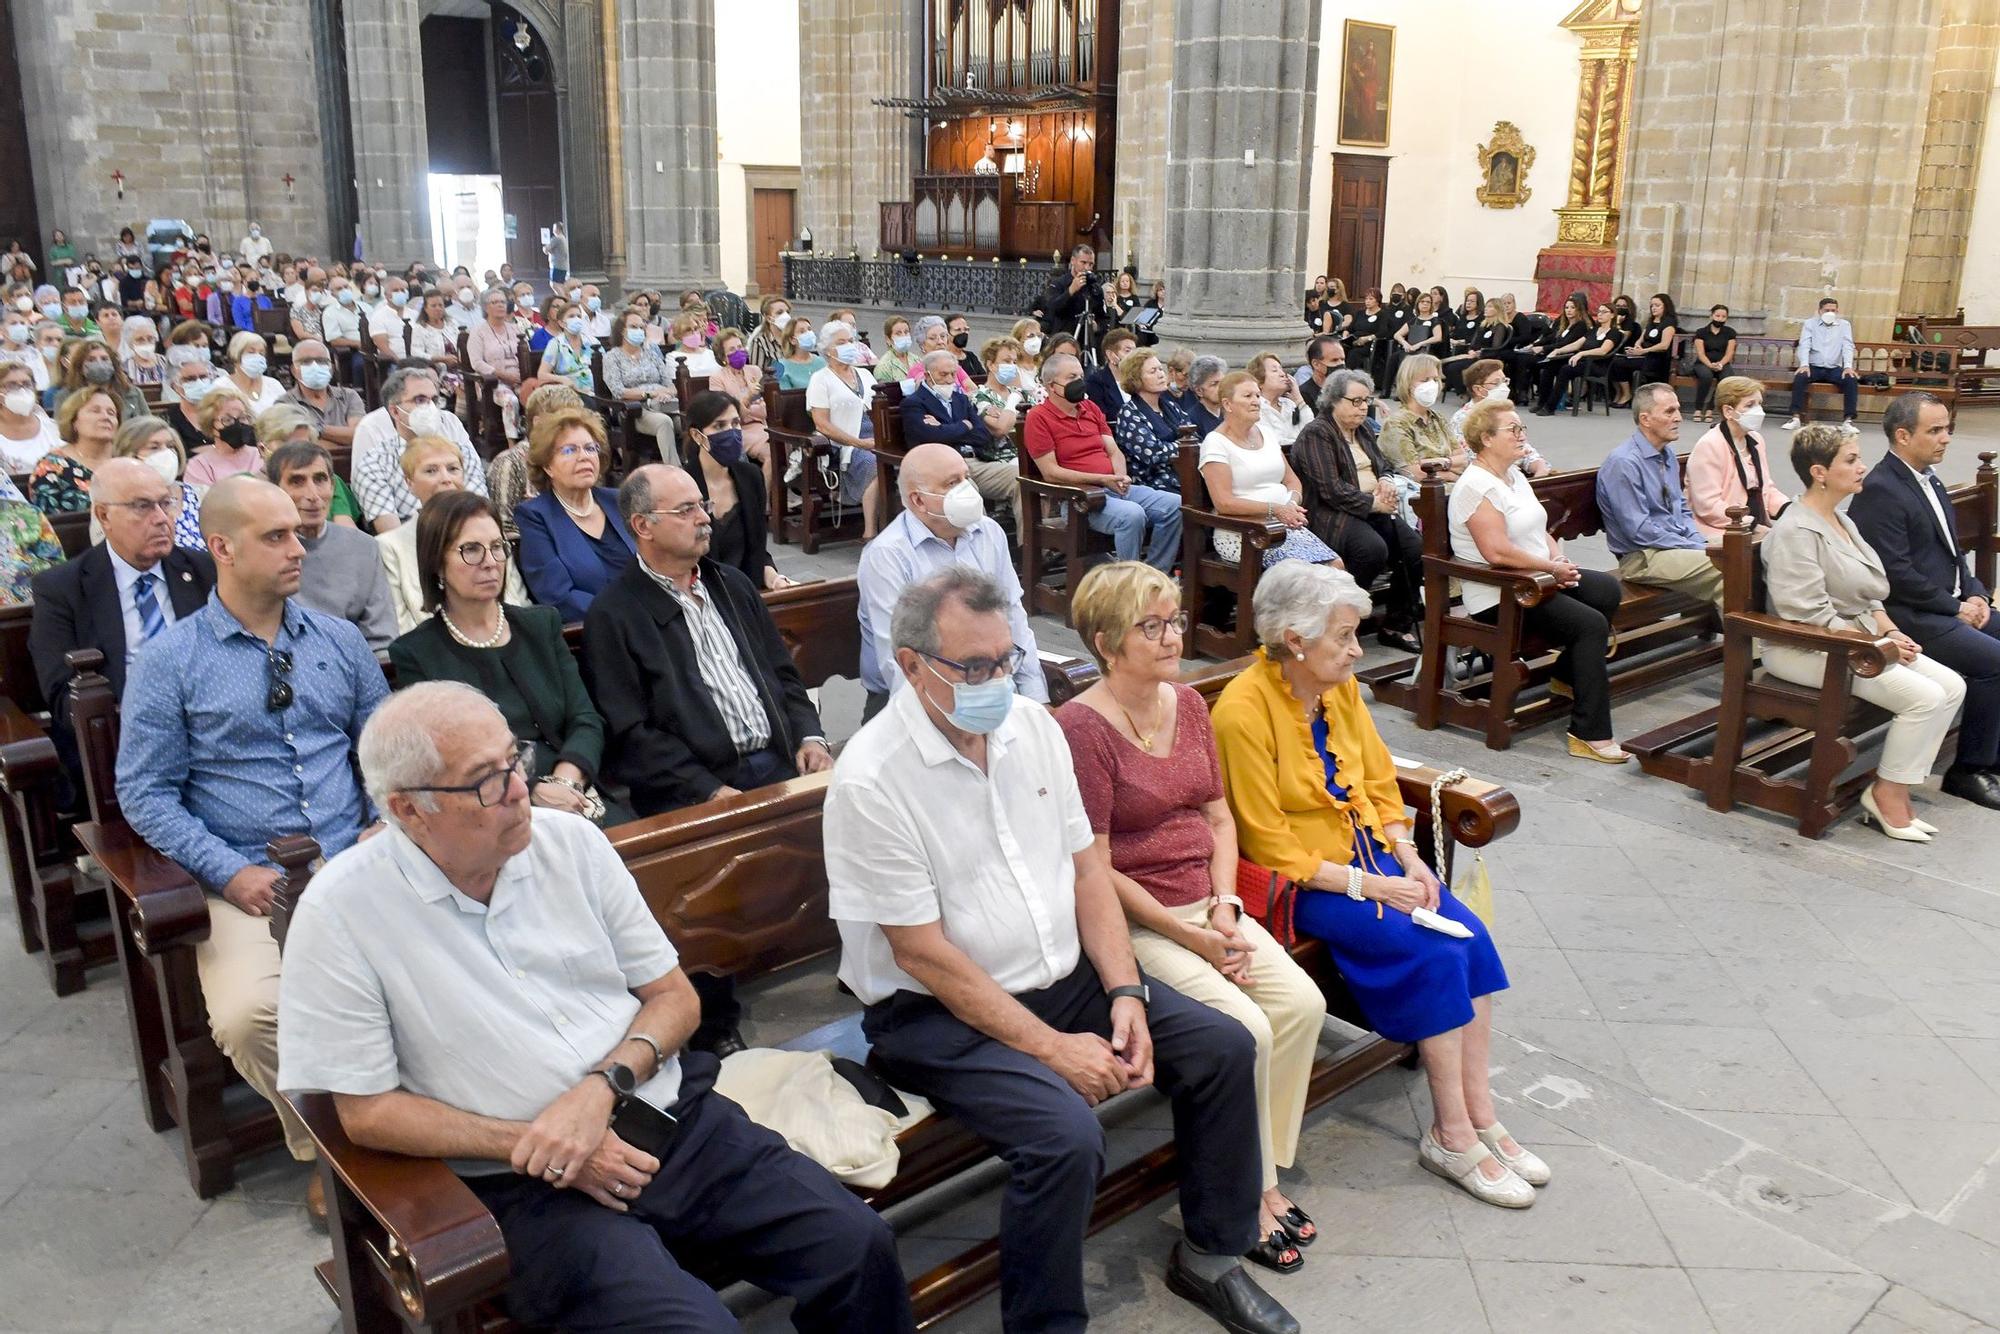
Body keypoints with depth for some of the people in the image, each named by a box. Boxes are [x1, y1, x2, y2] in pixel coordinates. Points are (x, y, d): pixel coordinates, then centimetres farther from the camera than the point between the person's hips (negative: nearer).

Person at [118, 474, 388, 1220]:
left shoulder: (339, 641, 12)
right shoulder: (168, 661, 2)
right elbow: (144, 792, 0)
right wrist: (231, 872, -11)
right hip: (246, 882, -2)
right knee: (248, 1015, -29)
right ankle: (320, 1144, 2)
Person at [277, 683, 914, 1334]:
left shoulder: (569, 840, 2)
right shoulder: (340, 913, -9)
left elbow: (674, 995, 7)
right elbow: (366, 1110, -6)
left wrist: (602, 1088, -11)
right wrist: (537, 1147, -12)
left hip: (676, 1117, 4)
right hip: (527, 1183, -4)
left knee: (859, 1247, -10)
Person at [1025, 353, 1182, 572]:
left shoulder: (1090, 408, 19)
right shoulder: (1039, 417, -3)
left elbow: (1114, 451, 18)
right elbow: (1051, 472, -10)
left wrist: (1121, 477, -6)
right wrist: (1101, 479, -13)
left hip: (1115, 488, 8)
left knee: (1175, 505, -10)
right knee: (1131, 514, -34)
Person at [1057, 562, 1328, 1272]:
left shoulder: (1188, 703, 8)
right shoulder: (1081, 727, -16)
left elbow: (1219, 818, 13)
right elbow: (1097, 870, -16)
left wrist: (1224, 907, -3)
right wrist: (1190, 937, -15)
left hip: (1208, 904, 7)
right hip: (1134, 920, -7)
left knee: (1303, 1003, -11)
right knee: (1244, 1027, -21)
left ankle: (1265, 1172, 6)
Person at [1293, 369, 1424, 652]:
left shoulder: (1364, 429, 22)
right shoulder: (1315, 434, -5)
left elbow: (1383, 464, 30)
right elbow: (1331, 489, -14)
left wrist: (1386, 481, 5)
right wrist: (1372, 503, -15)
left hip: (1374, 509, 8)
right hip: (1334, 513, -8)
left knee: (1415, 547, -18)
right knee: (1374, 548, -35)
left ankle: (1398, 625, -8)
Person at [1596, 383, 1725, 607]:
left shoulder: (1668, 455, 13)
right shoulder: (1624, 463, -15)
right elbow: (1639, 530, -18)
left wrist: (1702, 543, 1)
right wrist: (1697, 549, -16)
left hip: (1681, 542, 9)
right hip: (1643, 557, -9)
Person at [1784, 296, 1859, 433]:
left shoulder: (1844, 325, 12)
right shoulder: (1810, 324, 9)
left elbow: (1848, 347, 0)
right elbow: (1804, 345, -4)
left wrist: (1848, 366, -18)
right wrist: (1804, 364, -22)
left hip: (1835, 368, 1)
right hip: (1814, 367, -1)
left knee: (1852, 380, -27)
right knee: (1799, 377, -33)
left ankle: (1848, 420, -25)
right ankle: (1796, 417, -33)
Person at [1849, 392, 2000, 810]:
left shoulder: (1928, 479, 15)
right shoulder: (1880, 491, -16)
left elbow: (1951, 551, 22)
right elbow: (1896, 575, -21)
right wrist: (1956, 608, -13)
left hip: (1951, 605, 10)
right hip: (1911, 615, -10)